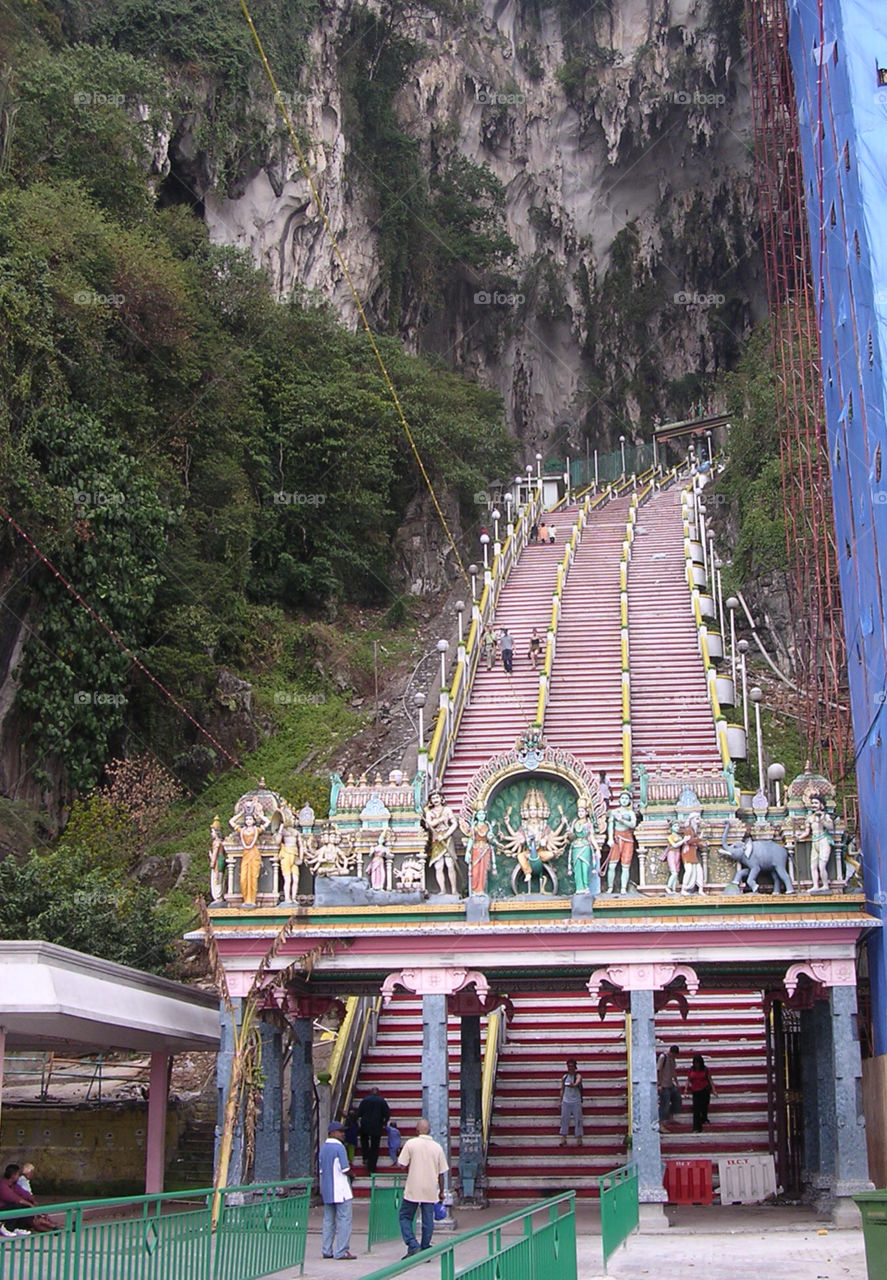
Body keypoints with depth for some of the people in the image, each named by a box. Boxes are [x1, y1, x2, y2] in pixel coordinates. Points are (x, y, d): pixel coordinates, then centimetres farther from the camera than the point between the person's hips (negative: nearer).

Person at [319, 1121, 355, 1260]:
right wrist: (351, 1174, 4)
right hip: (340, 1190, -8)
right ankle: (341, 1251, -5)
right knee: (344, 1220, -3)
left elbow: (321, 1170, 14)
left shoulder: (323, 1148, 11)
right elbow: (345, 1170, -16)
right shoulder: (339, 1147, -14)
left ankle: (326, 1250, 13)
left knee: (328, 1220, 12)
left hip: (326, 1190, 8)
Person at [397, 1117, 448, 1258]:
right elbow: (441, 1173, 6)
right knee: (428, 1221, 10)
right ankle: (425, 1250, 11)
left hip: (412, 1189, -3)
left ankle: (413, 1245, -5)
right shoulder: (437, 1147, 2)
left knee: (405, 1217, 9)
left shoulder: (411, 1144, -7)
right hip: (430, 1190, 3)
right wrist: (441, 1192, 15)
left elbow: (402, 1165, -7)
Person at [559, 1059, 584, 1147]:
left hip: (576, 1102, -3)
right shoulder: (565, 1077, 10)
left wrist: (573, 1085, -48)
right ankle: (563, 1139, 2)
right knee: (564, 1120, 1)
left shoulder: (578, 1076, -3)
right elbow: (562, 1090, 15)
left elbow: (577, 1082, -26)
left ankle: (579, 1139, 1)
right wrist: (560, 1101, 9)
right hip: (566, 1101, 3)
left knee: (578, 1120, -3)